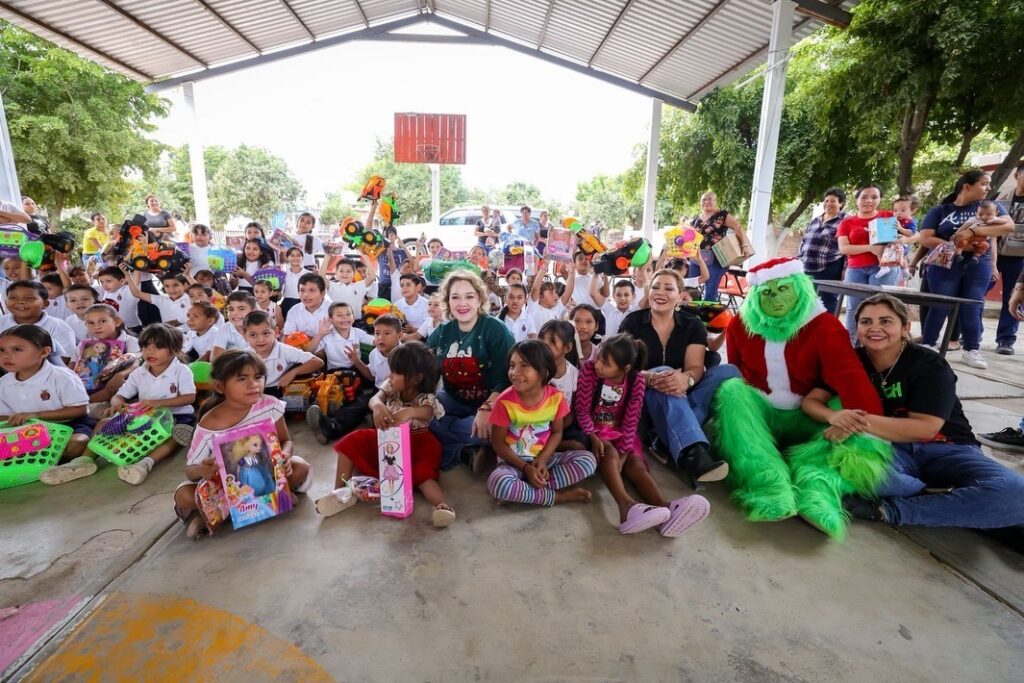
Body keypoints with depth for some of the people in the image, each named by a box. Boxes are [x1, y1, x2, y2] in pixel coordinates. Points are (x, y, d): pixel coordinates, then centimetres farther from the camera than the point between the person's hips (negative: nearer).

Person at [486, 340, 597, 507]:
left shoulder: (556, 397, -11)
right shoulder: (505, 401, -19)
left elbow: (556, 432, 2)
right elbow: (498, 443, -11)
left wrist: (542, 460, -14)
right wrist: (526, 467, -18)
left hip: (543, 458, 4)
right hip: (514, 461, -3)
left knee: (589, 460, -15)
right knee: (497, 483, -35)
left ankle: (521, 492, -20)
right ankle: (558, 496, -16)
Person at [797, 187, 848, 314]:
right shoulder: (814, 220, 17)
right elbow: (804, 242, 22)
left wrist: (845, 269, -12)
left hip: (829, 271, -6)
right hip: (807, 270, 6)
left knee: (827, 306, -1)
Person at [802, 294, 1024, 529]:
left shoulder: (929, 365, -9)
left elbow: (925, 428, -18)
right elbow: (811, 401, -3)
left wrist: (863, 422, -31)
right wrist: (835, 416, -26)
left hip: (945, 451, 0)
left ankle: (887, 509, -22)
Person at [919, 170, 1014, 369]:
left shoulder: (989, 207, 9)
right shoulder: (939, 211, 1)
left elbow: (1009, 226, -6)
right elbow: (925, 239, -7)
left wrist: (973, 231, -18)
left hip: (978, 266, 2)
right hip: (944, 266, -2)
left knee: (972, 308, 2)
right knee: (939, 307, -2)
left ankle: (971, 350, 11)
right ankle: (927, 347, 8)